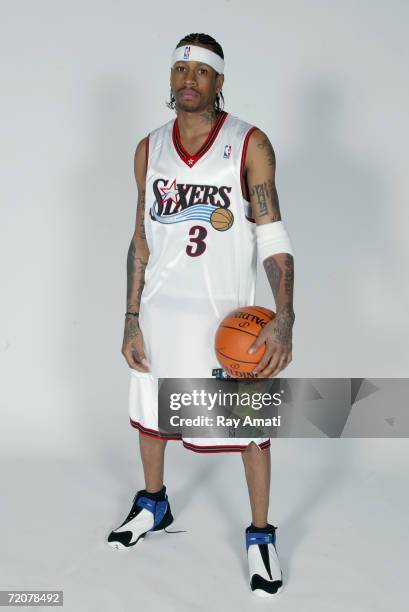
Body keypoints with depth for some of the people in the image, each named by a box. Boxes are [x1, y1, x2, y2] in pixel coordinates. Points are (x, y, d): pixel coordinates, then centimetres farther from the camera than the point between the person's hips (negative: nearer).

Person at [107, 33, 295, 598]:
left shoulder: (249, 145, -9)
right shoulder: (150, 149, 4)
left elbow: (273, 237, -15)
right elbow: (142, 240, 8)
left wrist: (284, 318, -28)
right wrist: (132, 321, 4)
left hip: (226, 312, -4)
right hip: (160, 308, 4)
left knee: (251, 423, 3)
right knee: (150, 410, 18)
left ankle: (260, 537, 21)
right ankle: (153, 506, 42)